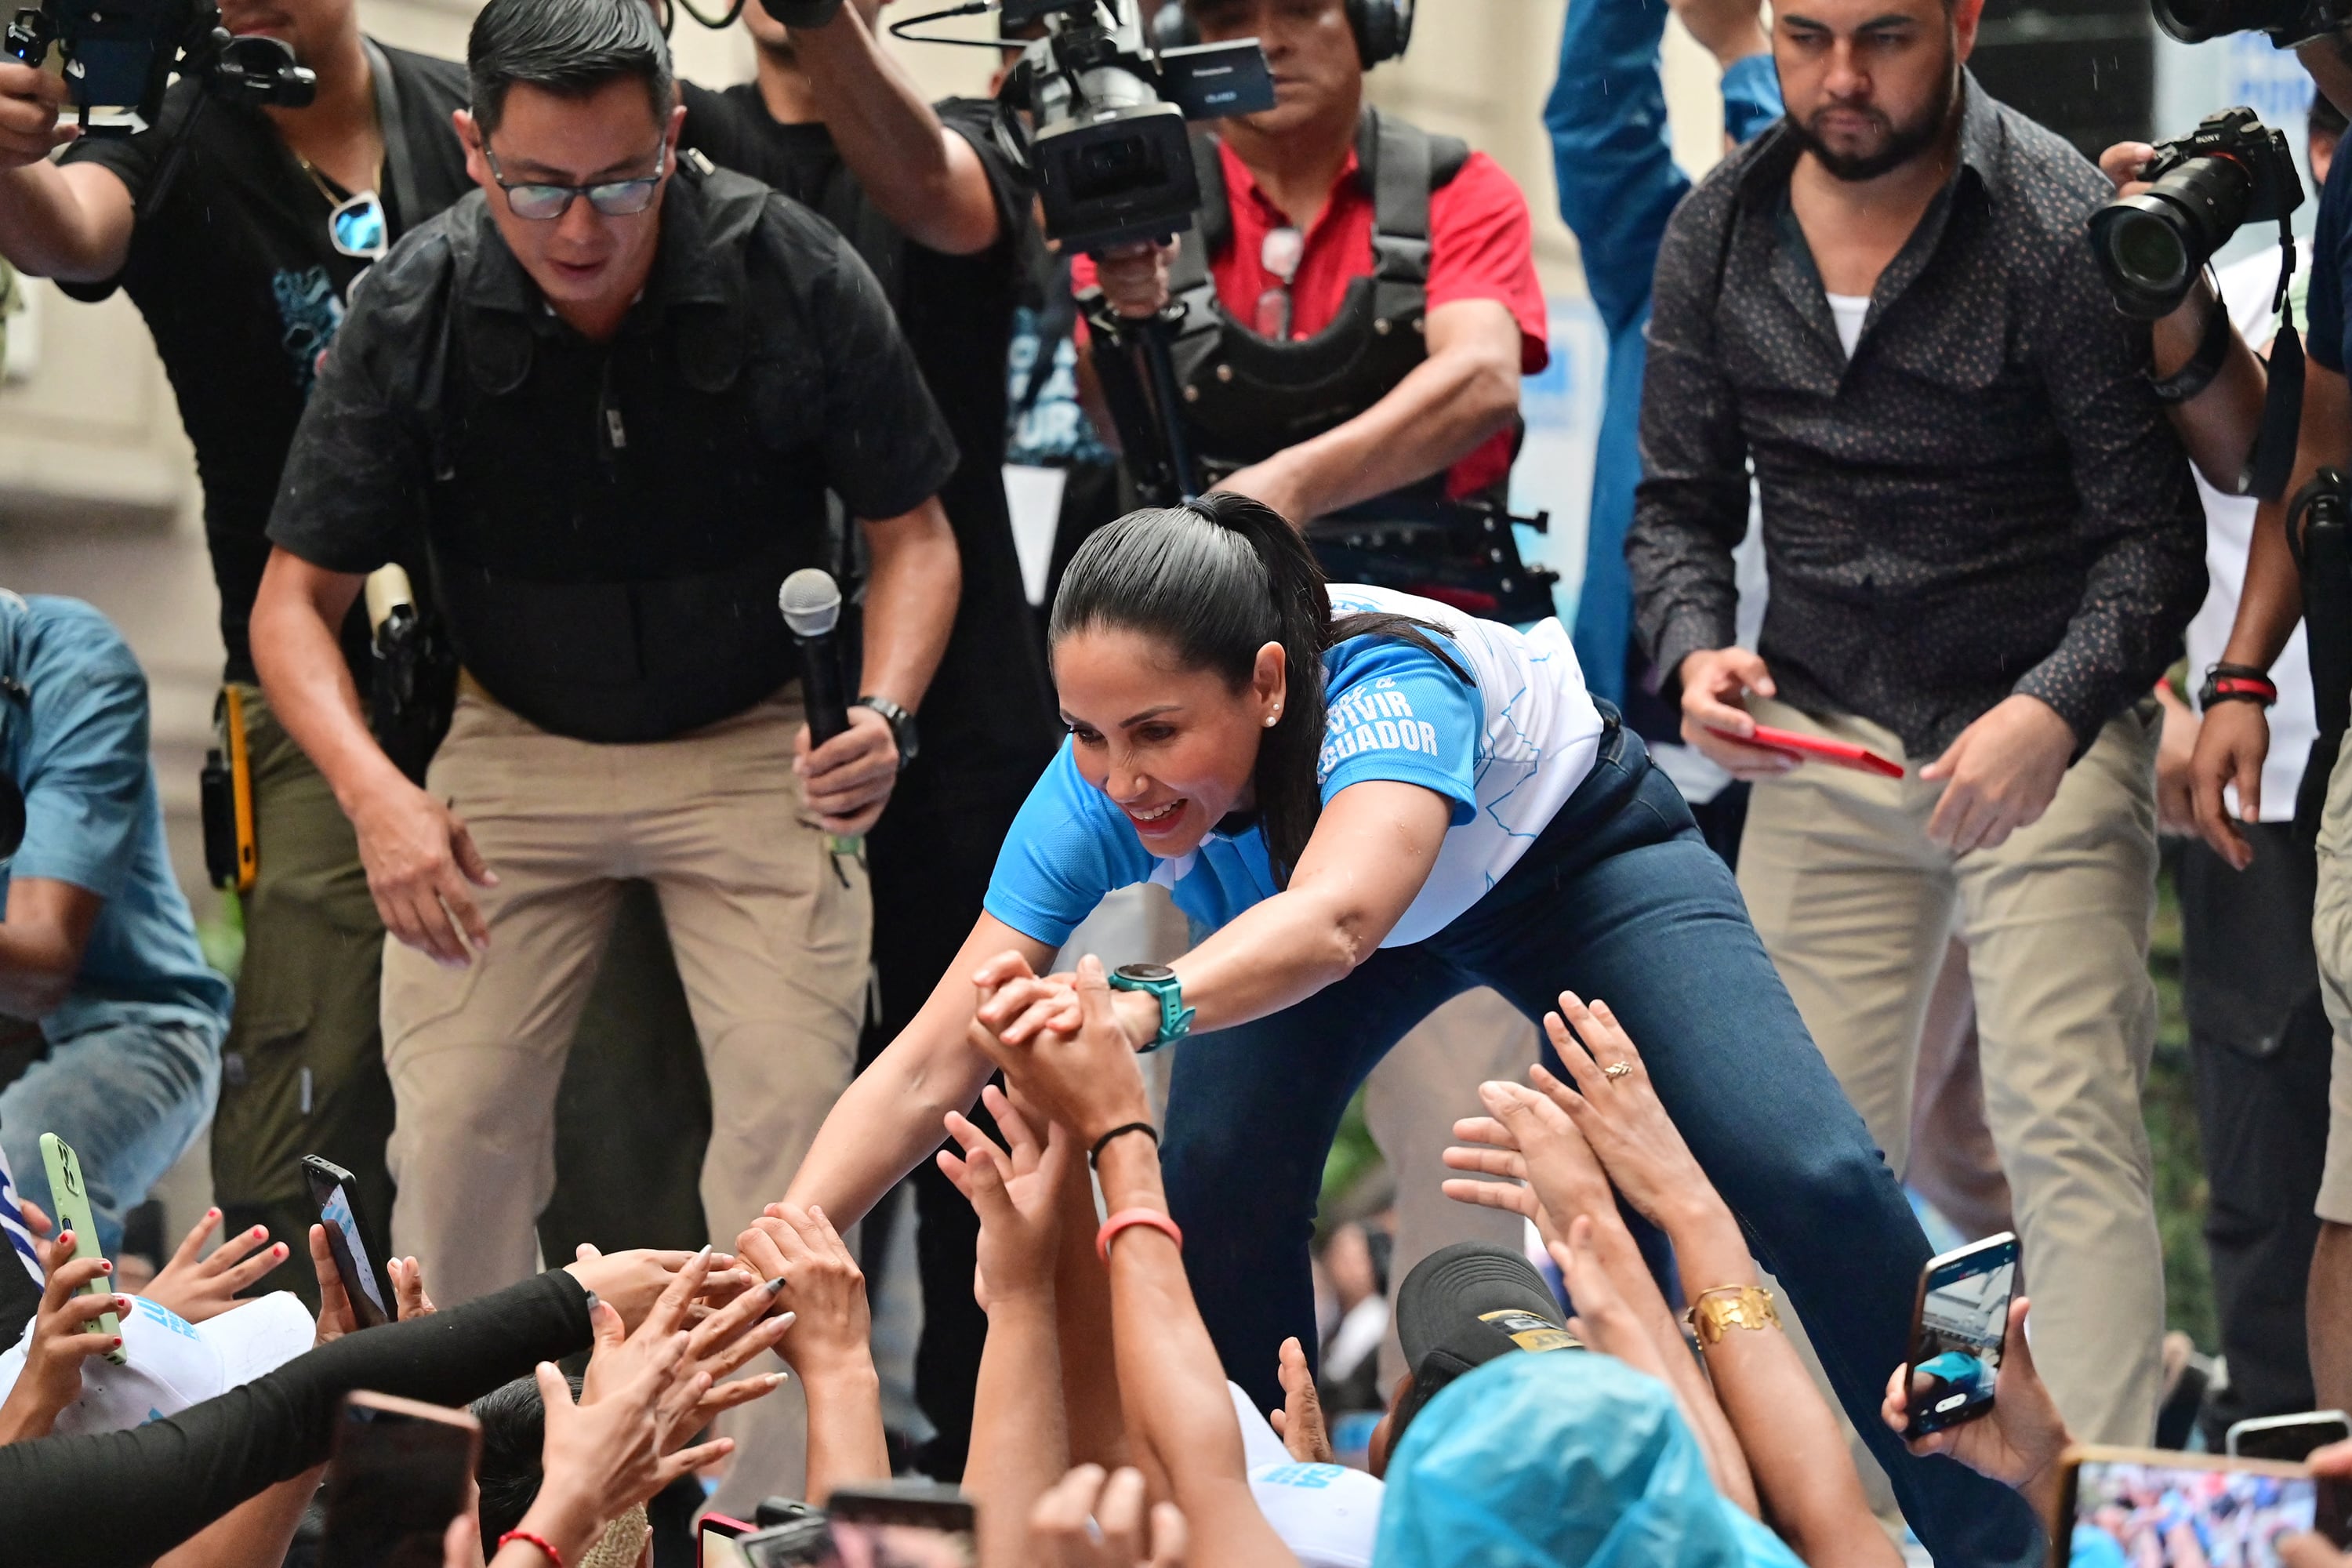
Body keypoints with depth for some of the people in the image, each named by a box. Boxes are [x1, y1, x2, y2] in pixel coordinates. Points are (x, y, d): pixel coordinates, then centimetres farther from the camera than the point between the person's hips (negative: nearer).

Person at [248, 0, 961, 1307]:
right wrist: (376, 795, -25)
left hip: (756, 742, -1)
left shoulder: (797, 277, -18)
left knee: (796, 1102, -14)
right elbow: (299, 596, -8)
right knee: (450, 1117, -7)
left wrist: (884, 712, -25)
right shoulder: (414, 312, -15)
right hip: (520, 745, 1)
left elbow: (915, 534, -4)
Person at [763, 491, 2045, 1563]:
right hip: (1283, 910, 4)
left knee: (1808, 1181, -19)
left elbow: (1335, 918, -65)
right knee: (1213, 1191, -21)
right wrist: (772, 1251, -47)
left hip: (1572, 854, -4)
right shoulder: (1096, 796, -31)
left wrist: (1145, 1007, -84)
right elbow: (925, 1069, -32)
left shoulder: (1387, 687, -45)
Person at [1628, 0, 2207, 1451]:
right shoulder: (1720, 236, 2)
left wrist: (2057, 710, -27)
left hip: (2047, 733, -4)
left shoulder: (2061, 227, -13)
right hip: (1820, 740, 4)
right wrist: (1696, 647, -9)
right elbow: (1680, 500, 11)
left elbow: (2155, 536, -12)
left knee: (2066, 1128, -12)